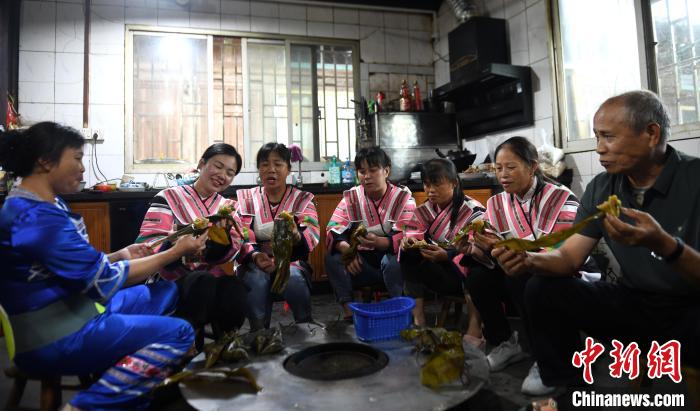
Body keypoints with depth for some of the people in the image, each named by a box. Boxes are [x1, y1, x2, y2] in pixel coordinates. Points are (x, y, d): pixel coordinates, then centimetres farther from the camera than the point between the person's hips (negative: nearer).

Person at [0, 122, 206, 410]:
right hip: (54, 339, -10)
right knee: (179, 333, -18)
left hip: (75, 311, 10)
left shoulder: (47, 204, 9)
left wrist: (120, 255, -1)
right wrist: (175, 252, -13)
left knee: (167, 292, 13)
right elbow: (104, 279, -19)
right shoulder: (36, 216, -23)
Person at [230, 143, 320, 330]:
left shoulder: (302, 199, 7)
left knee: (294, 279, -33)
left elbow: (312, 234, -12)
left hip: (291, 260, 0)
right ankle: (259, 333, -13)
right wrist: (255, 256, -26)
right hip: (255, 262, 1)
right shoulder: (246, 199, 9)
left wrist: (295, 237, -37)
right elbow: (237, 238, -4)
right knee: (256, 280, -33)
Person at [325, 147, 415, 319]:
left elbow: (408, 235, -17)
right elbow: (333, 230, -5)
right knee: (333, 258, -21)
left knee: (393, 260, -35)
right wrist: (346, 248, -27)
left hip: (391, 256, -3)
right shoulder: (351, 198, 4)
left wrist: (380, 242, -36)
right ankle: (349, 310, -16)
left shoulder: (403, 198, -4)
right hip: (362, 261, 3)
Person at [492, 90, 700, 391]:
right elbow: (568, 257, -2)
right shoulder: (600, 189, 0)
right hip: (634, 303, 5)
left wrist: (663, 244, -40)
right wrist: (530, 260, -23)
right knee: (543, 290, -12)